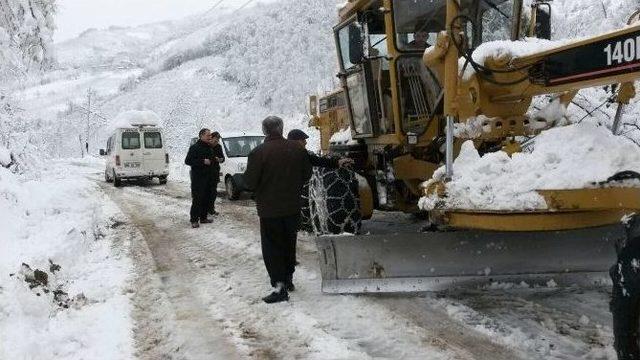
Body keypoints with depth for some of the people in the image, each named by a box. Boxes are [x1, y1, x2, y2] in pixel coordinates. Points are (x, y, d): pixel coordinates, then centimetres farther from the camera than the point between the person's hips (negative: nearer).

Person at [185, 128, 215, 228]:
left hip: (207, 177, 8)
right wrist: (202, 161, -19)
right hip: (197, 178, -8)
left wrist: (214, 160, 7)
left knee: (206, 198, 9)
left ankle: (203, 217, 19)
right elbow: (187, 161, -15)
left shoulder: (209, 148, 16)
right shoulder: (195, 147, -9)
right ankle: (194, 220, -6)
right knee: (197, 199, -9)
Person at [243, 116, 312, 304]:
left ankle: (280, 286, -3)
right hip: (293, 207, 5)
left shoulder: (258, 152, -17)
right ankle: (289, 278, 32)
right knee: (289, 244, 19)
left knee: (272, 247, 2)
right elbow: (306, 175, 9)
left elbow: (249, 182, -14)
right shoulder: (297, 149, -2)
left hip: (269, 209, -5)